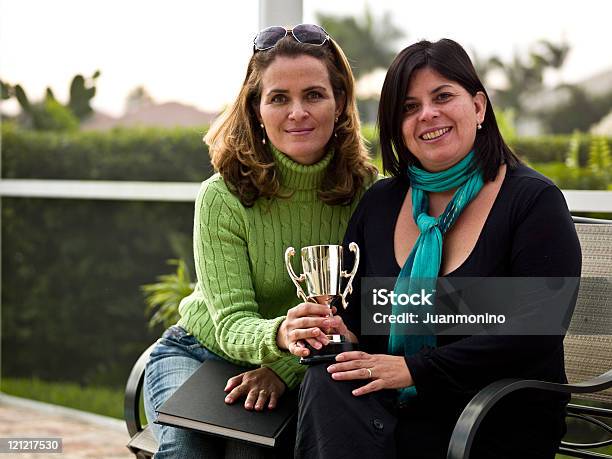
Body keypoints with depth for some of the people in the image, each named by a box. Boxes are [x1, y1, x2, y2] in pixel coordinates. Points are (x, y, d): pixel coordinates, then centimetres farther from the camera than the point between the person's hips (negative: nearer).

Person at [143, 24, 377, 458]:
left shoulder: (367, 190, -12)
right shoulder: (222, 197, -18)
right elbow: (231, 323, -23)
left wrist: (284, 367, -27)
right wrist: (280, 335, -46)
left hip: (296, 372, 1)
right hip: (199, 353, -1)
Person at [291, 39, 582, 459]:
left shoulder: (533, 200, -4)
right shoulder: (379, 203, 11)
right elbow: (353, 310, 12)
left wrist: (413, 369, -18)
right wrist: (337, 330, -14)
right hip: (390, 415, 5)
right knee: (326, 379, -29)